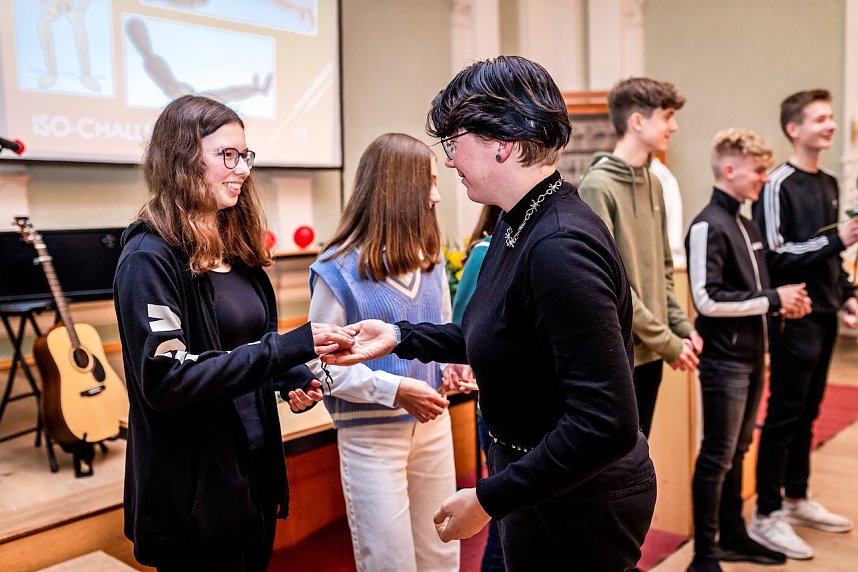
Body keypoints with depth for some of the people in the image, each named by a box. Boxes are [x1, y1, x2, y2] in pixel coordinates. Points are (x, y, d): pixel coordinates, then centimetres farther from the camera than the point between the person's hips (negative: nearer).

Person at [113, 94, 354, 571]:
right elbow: (164, 379, -25)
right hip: (196, 491, -8)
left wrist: (294, 379, -5)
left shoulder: (236, 248, 8)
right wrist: (290, 347, -27)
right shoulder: (151, 258, -16)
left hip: (258, 470, 8)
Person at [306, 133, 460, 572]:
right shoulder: (339, 269, -14)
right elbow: (320, 362, -13)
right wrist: (394, 389, -21)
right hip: (371, 433, -5)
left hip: (433, 424, 6)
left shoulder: (430, 259, 5)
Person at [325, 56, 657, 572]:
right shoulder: (519, 225, 2)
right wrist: (402, 337, 9)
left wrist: (489, 499, -23)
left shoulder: (560, 248, -29)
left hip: (579, 509, -9)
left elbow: (607, 423, -31)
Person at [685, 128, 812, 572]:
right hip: (724, 359, -8)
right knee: (716, 457, 0)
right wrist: (772, 300, -15)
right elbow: (707, 299, -21)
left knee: (737, 452, 18)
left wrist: (785, 301, 2)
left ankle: (732, 536, 32)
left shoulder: (747, 227, 13)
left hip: (751, 355, 8)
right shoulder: (708, 227, -14)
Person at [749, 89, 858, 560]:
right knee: (784, 415, -3)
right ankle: (766, 516, 7)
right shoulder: (778, 185, -11)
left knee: (807, 413, 15)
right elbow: (774, 257, -18)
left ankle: (796, 499, 29)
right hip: (794, 317, -8)